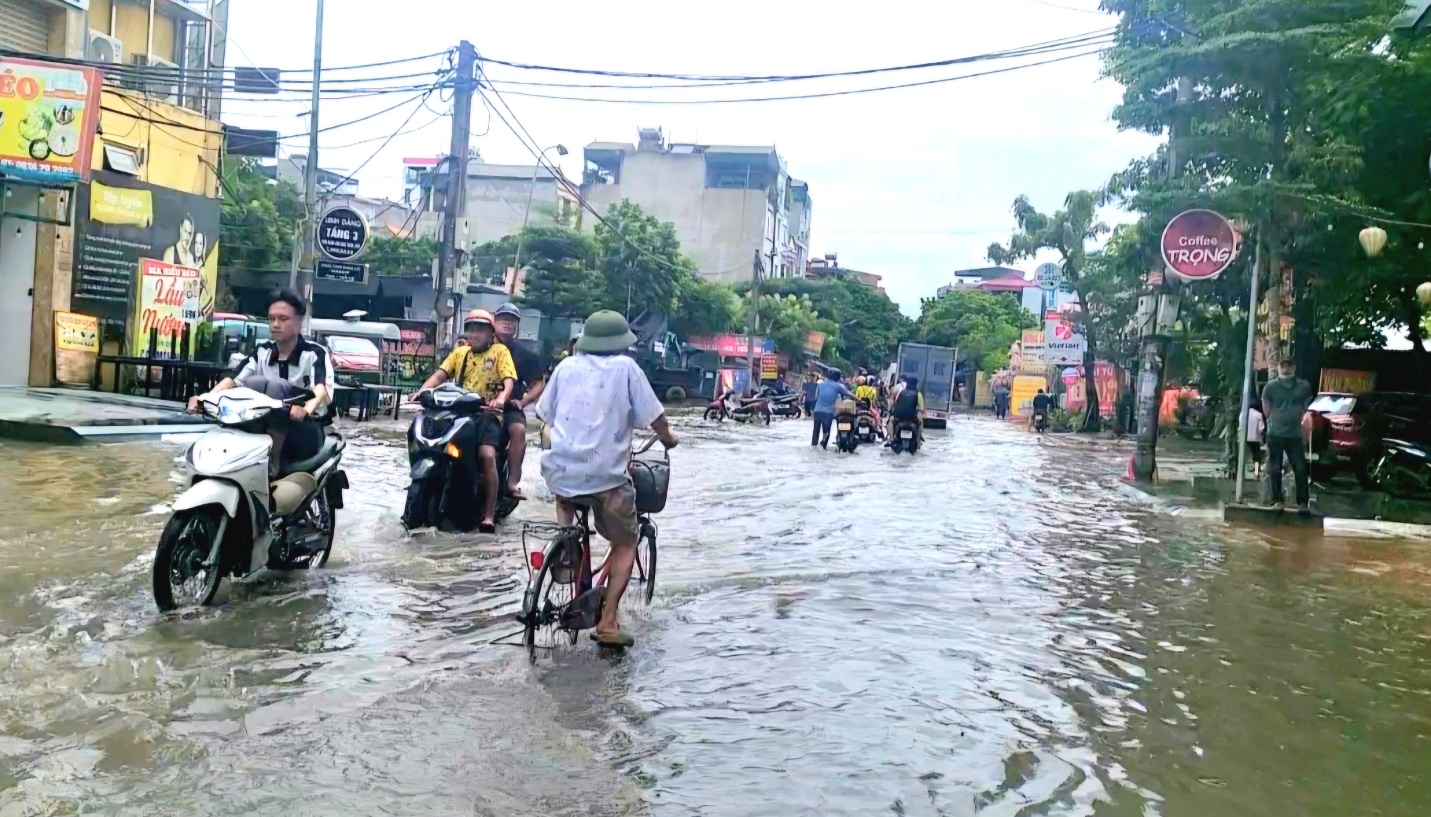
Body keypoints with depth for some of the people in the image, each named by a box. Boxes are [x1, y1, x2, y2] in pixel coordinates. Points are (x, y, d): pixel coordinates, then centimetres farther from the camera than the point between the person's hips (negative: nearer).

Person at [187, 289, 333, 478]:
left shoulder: (315, 353, -8)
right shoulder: (262, 352, 8)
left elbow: (322, 387, -27)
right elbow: (234, 379, -5)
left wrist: (308, 407, -50)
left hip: (305, 431, -4)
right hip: (264, 428, 4)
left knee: (276, 386, -29)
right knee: (253, 383, -20)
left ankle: (272, 462, -32)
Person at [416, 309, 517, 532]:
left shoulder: (500, 351, 6)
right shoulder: (459, 352, 20)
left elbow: (509, 380, -8)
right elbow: (440, 375, 8)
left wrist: (501, 397, -30)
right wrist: (422, 391, -11)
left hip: (487, 413, -5)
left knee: (487, 455, -28)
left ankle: (489, 515, -23)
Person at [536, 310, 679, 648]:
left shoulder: (567, 366, 9)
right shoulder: (625, 367, -1)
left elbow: (545, 414, 15)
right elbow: (654, 417, -2)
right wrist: (669, 438, 19)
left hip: (561, 469, 4)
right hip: (606, 474, -3)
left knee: (564, 498, 39)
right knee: (625, 545, 13)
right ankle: (608, 622, 2)